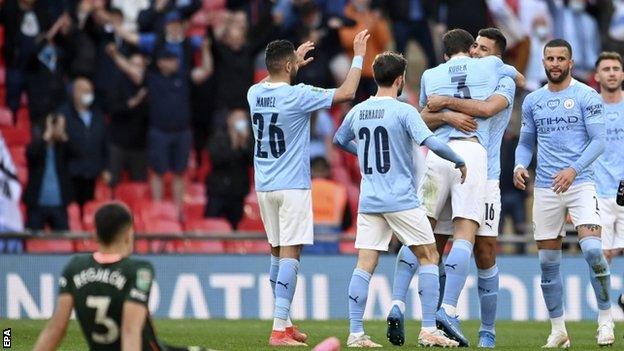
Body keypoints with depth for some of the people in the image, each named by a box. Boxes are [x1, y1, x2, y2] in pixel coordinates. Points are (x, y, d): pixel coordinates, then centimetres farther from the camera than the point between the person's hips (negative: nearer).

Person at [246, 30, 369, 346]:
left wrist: (295, 62, 40)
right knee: (289, 255, -9)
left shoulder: (254, 94, 4)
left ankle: (285, 324, 23)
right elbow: (346, 93, -10)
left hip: (264, 186, 7)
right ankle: (279, 330, -17)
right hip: (292, 186, -7)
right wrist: (358, 57, 2)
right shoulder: (298, 96, -15)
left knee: (277, 253, 16)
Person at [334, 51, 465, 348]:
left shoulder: (357, 112, 8)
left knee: (364, 265, 3)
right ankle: (428, 330, 0)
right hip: (402, 200, -5)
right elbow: (431, 143, -20)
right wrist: (460, 162, -5)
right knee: (429, 257, 6)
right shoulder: (403, 111, -10)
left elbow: (339, 140, 25)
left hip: (369, 201, 5)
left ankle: (355, 333, -3)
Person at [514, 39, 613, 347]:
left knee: (592, 249, -20)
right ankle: (558, 330, 14)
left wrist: (574, 170, -21)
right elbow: (526, 142, 18)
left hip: (580, 183, -4)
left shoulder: (586, 96, -2)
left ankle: (605, 320, -8)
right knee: (548, 262, 4)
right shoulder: (533, 101, 11)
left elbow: (598, 141, -7)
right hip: (545, 188, 4)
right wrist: (520, 166, -4)